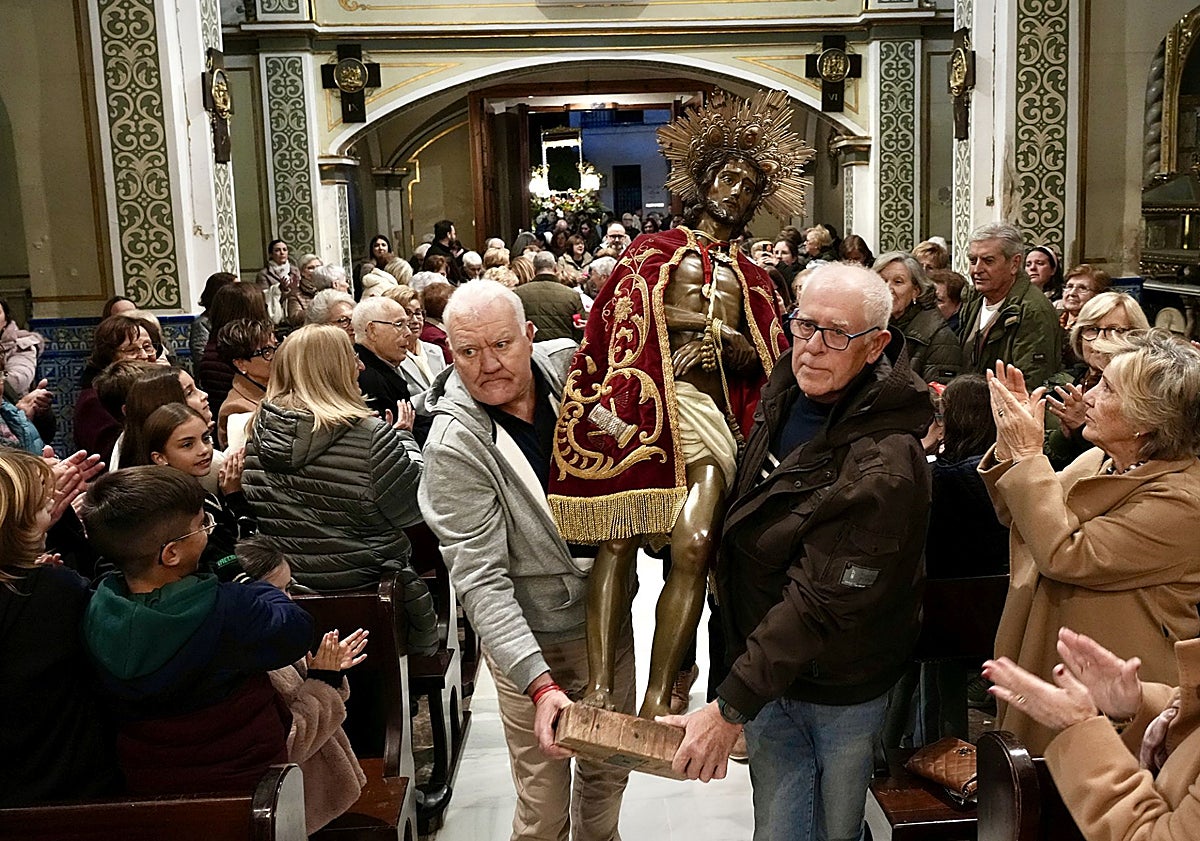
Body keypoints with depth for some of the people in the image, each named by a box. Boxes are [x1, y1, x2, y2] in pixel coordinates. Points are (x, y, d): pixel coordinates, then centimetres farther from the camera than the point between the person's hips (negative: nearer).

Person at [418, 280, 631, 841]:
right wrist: (539, 683, -34)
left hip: (611, 618, 5)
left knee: (609, 767, 24)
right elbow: (480, 580, -25)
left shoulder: (567, 370, -9)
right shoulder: (454, 446, -23)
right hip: (533, 645, -5)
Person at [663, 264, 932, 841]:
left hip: (840, 688, -6)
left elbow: (821, 603, -28)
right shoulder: (784, 394, -5)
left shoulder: (886, 465, -28)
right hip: (768, 669, 6)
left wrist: (731, 707, -27)